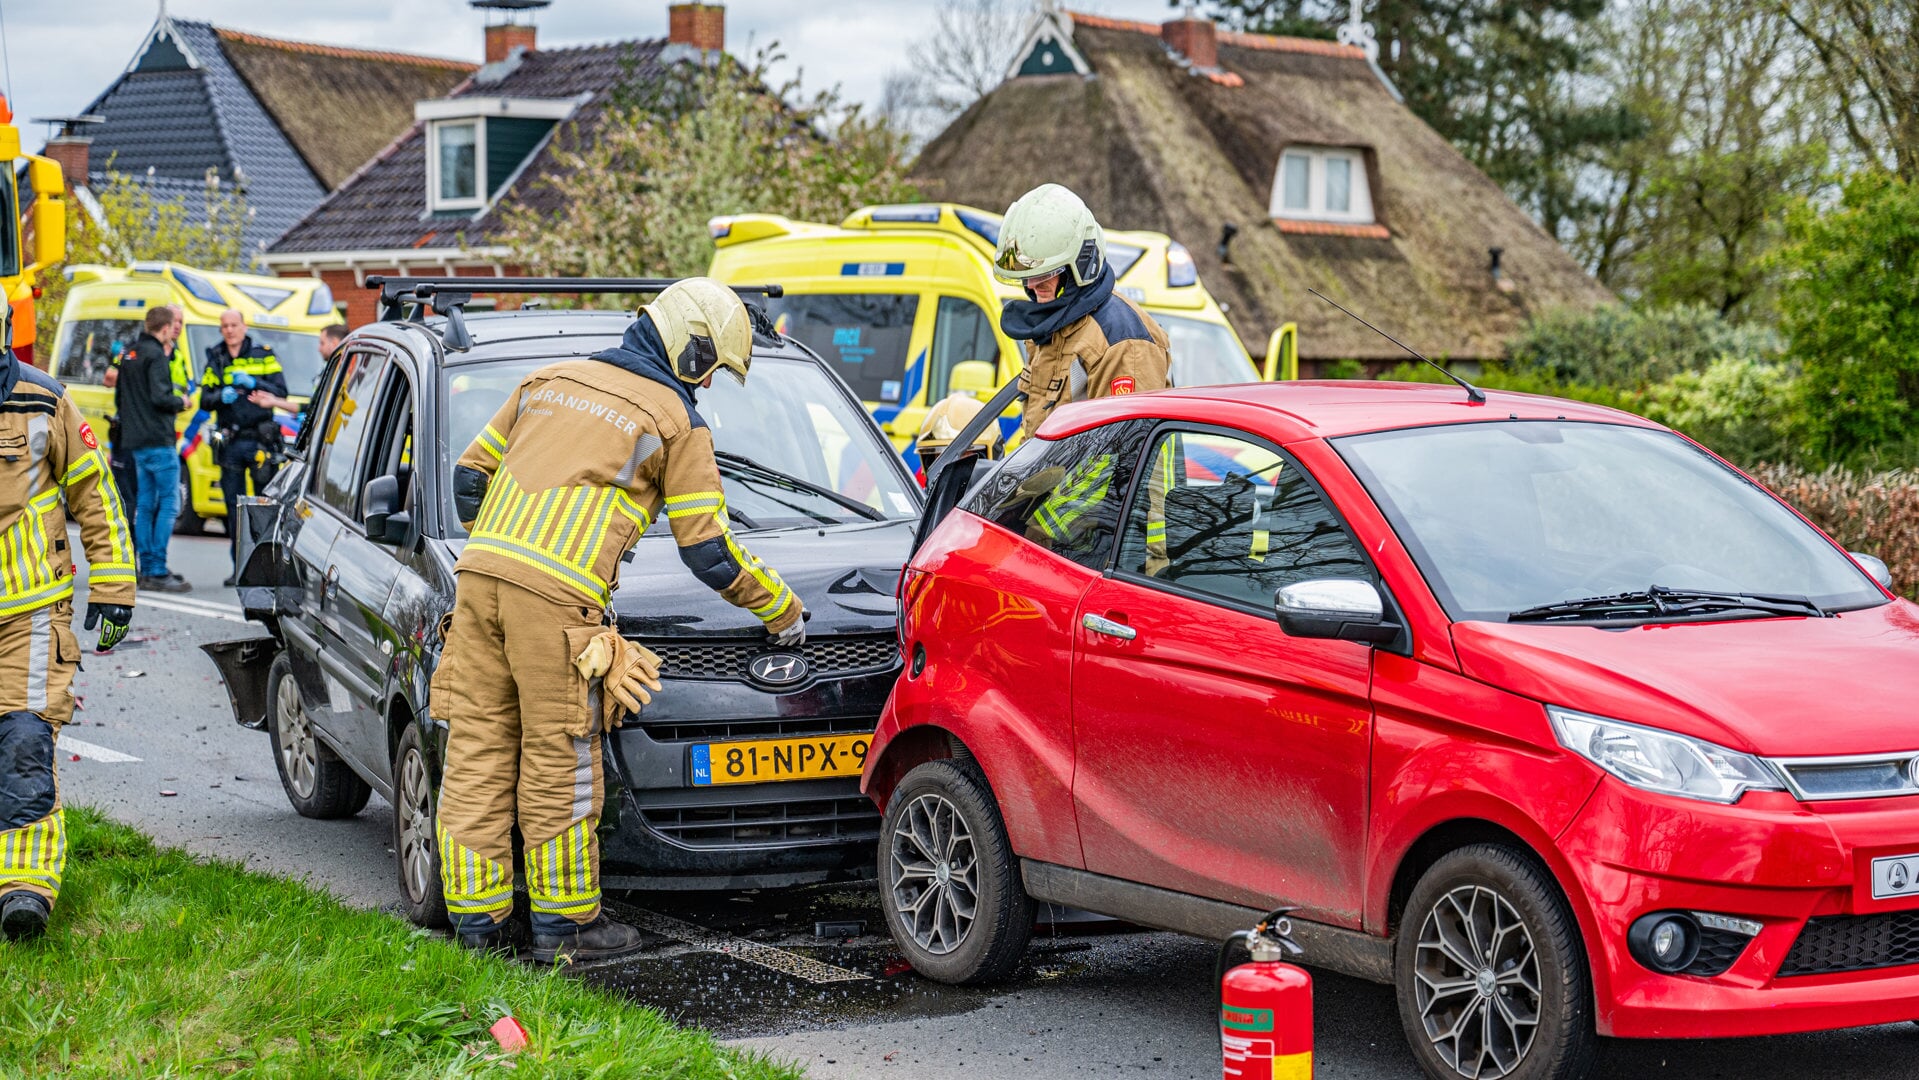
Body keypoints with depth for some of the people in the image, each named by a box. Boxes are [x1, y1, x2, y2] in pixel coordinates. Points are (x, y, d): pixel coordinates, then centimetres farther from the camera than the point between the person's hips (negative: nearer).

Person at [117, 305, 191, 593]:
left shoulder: (131, 355, 16)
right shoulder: (156, 356, -12)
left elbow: (118, 397, 22)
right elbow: (159, 397, -21)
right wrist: (180, 402, -4)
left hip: (135, 441, 10)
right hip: (158, 440, -10)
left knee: (146, 504, 12)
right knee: (168, 503, -8)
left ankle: (147, 569, 14)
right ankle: (158, 572, -12)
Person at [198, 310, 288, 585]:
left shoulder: (264, 356, 6)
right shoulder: (215, 361, 13)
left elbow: (281, 392, -1)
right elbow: (204, 401, 9)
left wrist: (254, 383, -16)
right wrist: (221, 396, -12)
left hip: (260, 441, -3)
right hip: (230, 444, 3)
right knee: (234, 507, 4)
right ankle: (239, 568, 8)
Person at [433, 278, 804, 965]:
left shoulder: (551, 380, 23)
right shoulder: (677, 422, 6)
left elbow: (470, 474, 24)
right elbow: (709, 552, 6)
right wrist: (784, 613, 20)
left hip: (480, 574, 6)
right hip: (556, 598, -6)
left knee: (477, 753, 8)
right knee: (557, 763, 2)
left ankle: (474, 916, 14)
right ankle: (564, 924, 10)